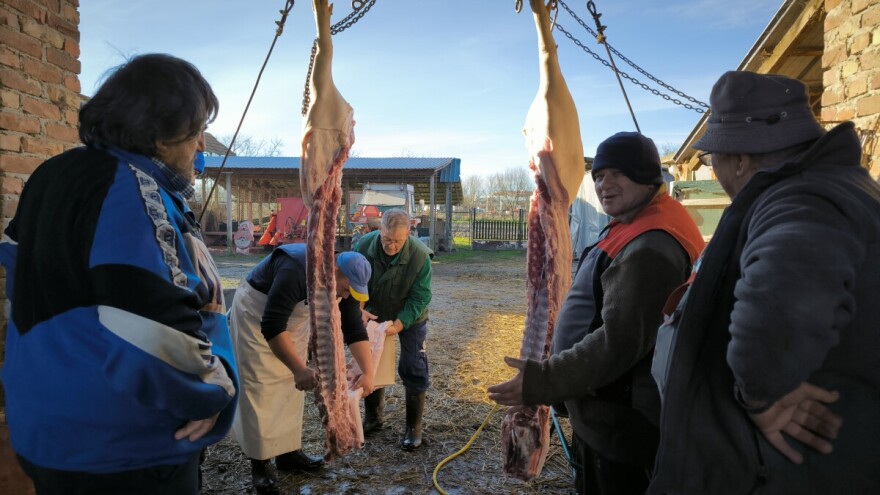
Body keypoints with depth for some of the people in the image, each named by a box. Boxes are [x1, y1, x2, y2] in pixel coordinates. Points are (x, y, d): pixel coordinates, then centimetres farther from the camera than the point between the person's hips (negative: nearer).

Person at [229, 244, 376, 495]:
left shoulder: (346, 282, -15)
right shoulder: (296, 271, -38)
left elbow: (354, 328, -9)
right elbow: (272, 326, -42)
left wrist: (367, 372, -16)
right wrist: (300, 369, -48)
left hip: (293, 320, 7)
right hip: (255, 316, -7)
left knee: (289, 385, 10)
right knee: (260, 386, -6)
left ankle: (289, 452, 22)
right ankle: (260, 464, 5)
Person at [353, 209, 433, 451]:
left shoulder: (420, 256, -30)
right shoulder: (364, 245, -23)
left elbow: (420, 298, -23)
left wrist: (399, 324, -32)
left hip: (410, 319, -3)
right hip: (375, 315, 3)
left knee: (413, 371, -1)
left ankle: (414, 427, 17)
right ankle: (373, 418, 33)